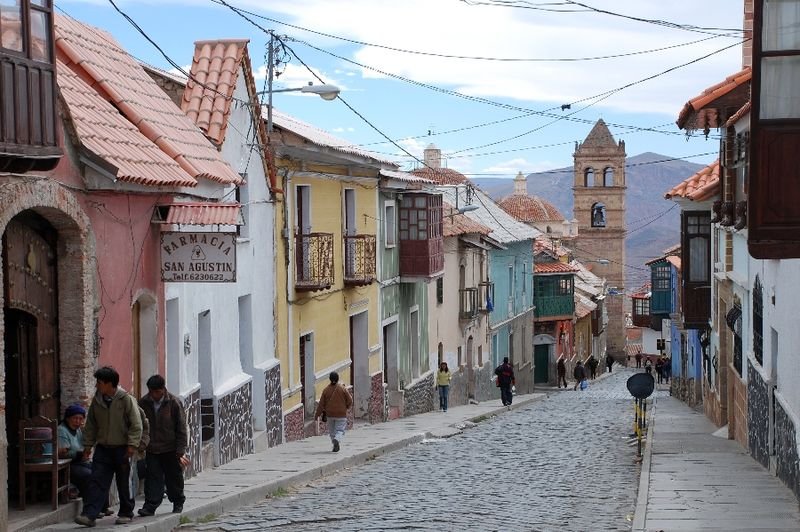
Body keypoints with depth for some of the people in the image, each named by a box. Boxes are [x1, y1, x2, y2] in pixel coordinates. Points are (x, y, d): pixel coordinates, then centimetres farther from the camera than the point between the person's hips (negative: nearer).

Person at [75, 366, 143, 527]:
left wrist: (132, 444, -15)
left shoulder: (126, 400, -9)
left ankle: (126, 513, 20)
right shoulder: (97, 401, 5)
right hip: (102, 448, 4)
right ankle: (89, 515, -10)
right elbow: (90, 425, 14)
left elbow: (136, 425, -9)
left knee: (124, 483, 6)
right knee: (97, 481, -5)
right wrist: (88, 445, 11)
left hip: (122, 448, -4)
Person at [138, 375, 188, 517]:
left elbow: (181, 429, -6)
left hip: (171, 449, -2)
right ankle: (150, 505, -5)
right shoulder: (143, 403, -2)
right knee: (152, 478, -6)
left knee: (174, 478, 10)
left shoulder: (174, 403, -9)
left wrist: (181, 451, -9)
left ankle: (178, 503, 28)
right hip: (152, 450, 2)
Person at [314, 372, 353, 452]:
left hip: (330, 414, 2)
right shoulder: (343, 389, -8)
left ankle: (336, 445, 16)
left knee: (332, 431, 16)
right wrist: (346, 407, 18)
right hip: (341, 415, -2)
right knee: (340, 430, -1)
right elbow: (350, 401, -4)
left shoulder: (326, 390, -4)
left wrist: (317, 415, 6)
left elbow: (321, 404, -2)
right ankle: (337, 440, -28)